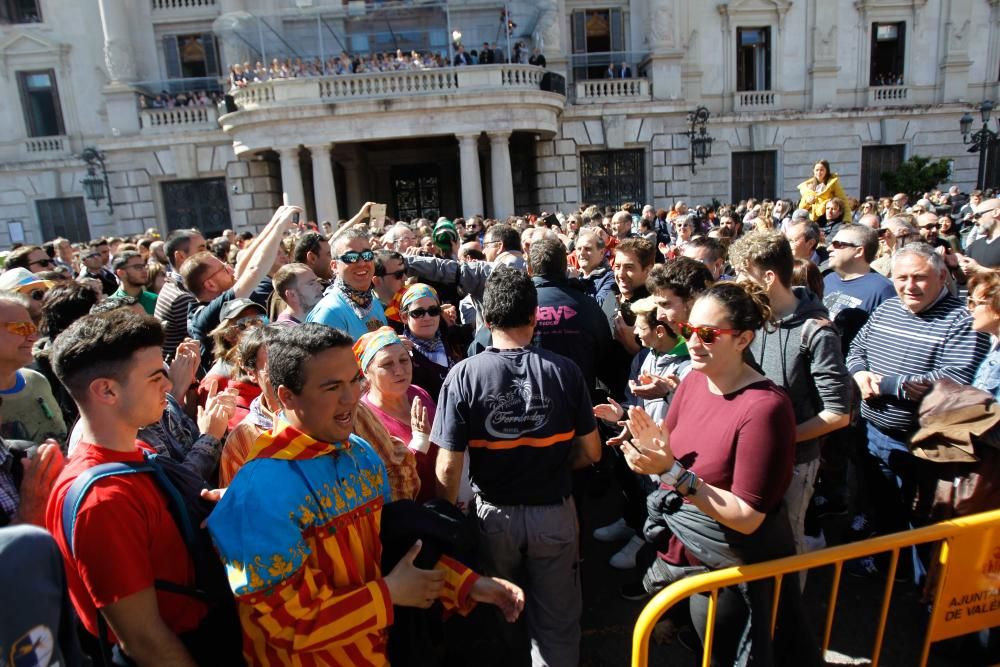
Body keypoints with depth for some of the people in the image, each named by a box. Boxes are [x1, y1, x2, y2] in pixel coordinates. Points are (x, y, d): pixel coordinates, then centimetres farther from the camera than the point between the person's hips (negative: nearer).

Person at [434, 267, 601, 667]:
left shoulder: (464, 374, -17)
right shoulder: (564, 370, -13)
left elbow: (448, 468, -16)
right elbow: (591, 453, -5)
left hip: (494, 514, 0)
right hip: (554, 512, 0)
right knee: (557, 625, 20)